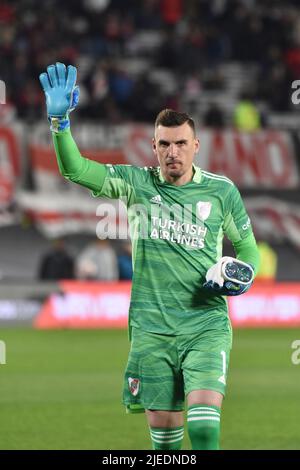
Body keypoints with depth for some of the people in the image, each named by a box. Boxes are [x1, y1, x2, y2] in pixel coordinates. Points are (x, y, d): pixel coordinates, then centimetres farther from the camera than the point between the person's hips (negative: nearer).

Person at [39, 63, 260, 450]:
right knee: (162, 425, 4)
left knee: (204, 416, -20)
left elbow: (247, 246, 17)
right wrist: (59, 120, -23)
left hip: (206, 326, -1)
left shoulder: (221, 191, 3)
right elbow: (75, 170, -8)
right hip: (151, 328, 1)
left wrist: (242, 272, -6)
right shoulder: (137, 183, 3)